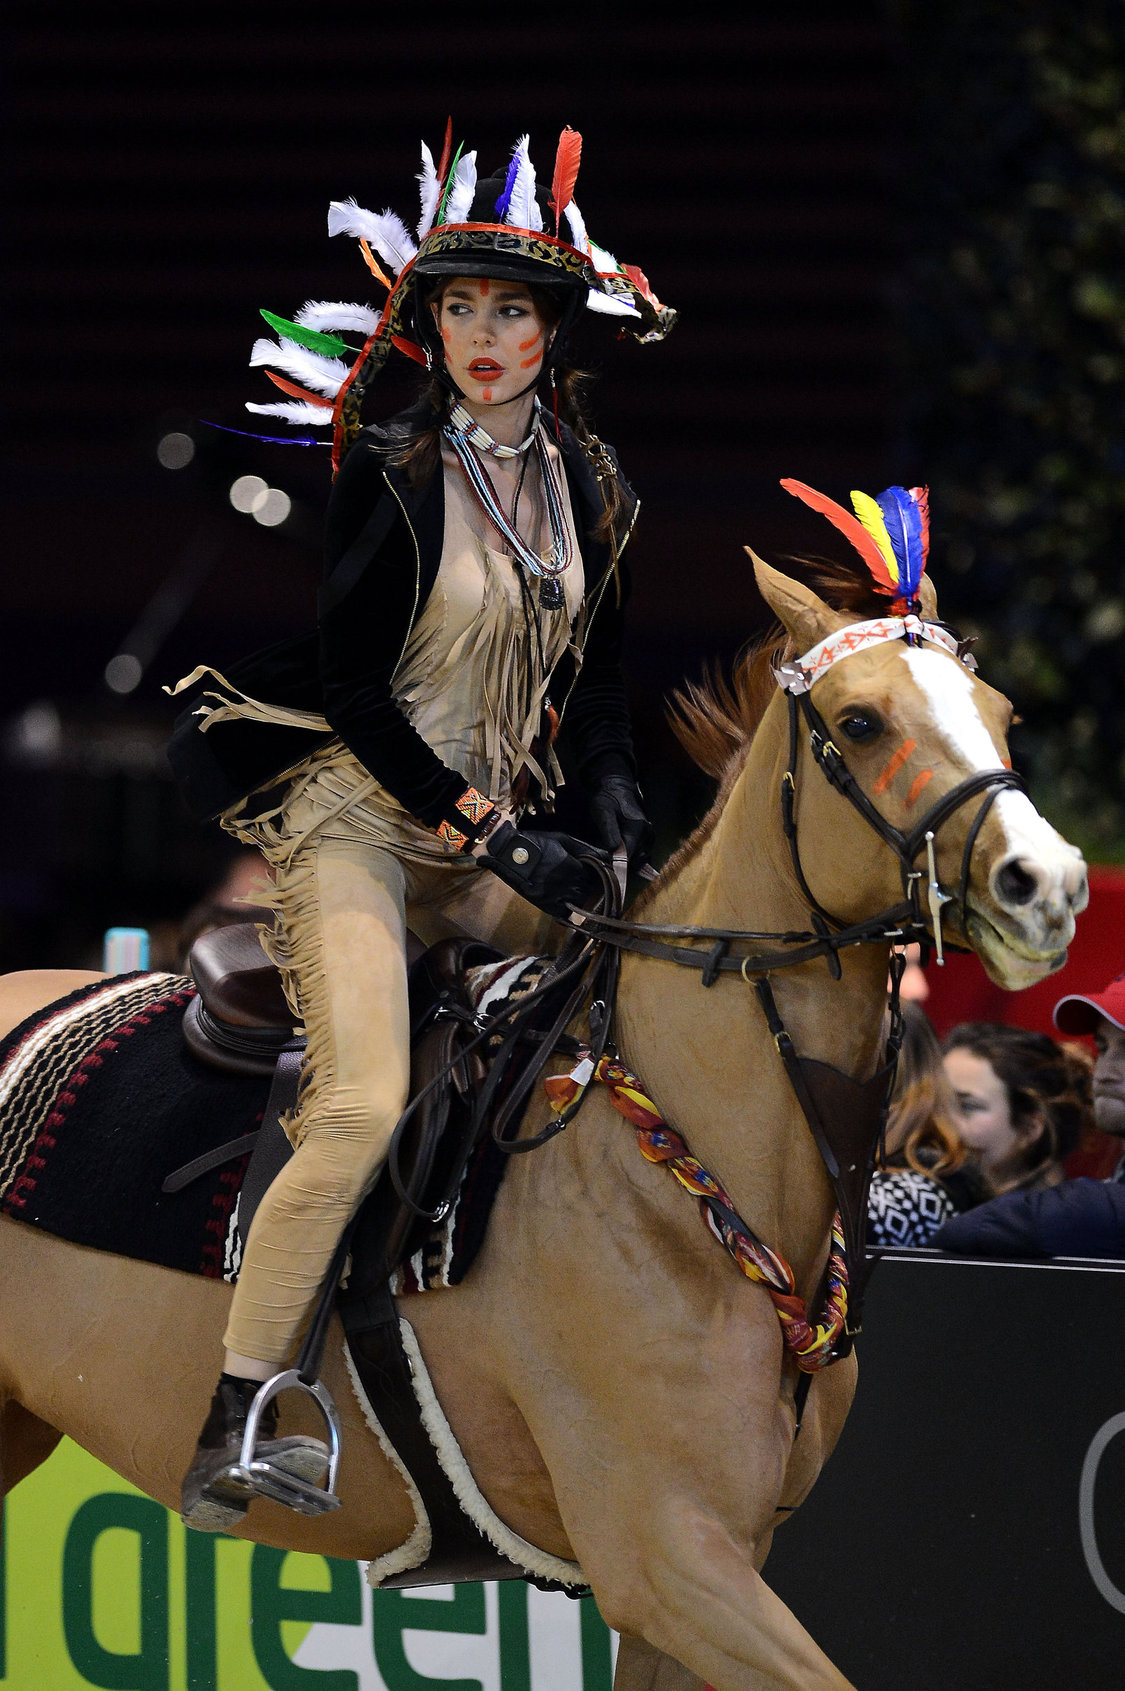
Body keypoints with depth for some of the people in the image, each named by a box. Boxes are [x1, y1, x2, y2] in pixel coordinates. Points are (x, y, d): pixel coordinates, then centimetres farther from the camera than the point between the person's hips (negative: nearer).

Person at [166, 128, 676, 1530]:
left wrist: (616, 802, -3)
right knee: (362, 1103, -22)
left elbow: (593, 674, 15)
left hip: (489, 821, 7)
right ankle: (230, 1434, -21)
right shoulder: (392, 473, -10)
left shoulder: (585, 485, 8)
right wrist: (490, 834, -14)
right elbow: (348, 685, -12)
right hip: (355, 813, -7)